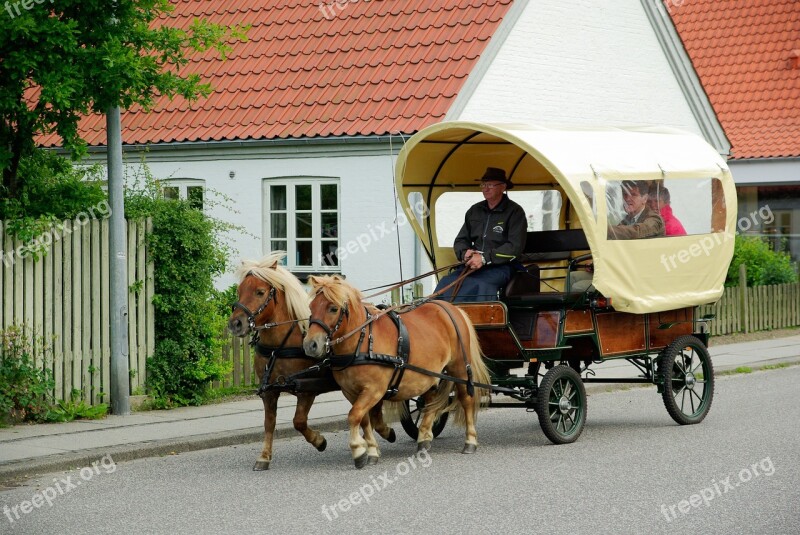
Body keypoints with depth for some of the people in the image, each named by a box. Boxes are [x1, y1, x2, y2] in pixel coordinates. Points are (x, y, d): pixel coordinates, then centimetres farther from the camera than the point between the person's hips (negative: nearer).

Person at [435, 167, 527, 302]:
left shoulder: (514, 212, 2)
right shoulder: (475, 211, 20)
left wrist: (485, 258, -15)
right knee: (446, 283, -26)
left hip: (500, 267, -5)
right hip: (473, 266, 5)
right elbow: (460, 240, 23)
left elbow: (515, 247, -8)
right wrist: (464, 254, -2)